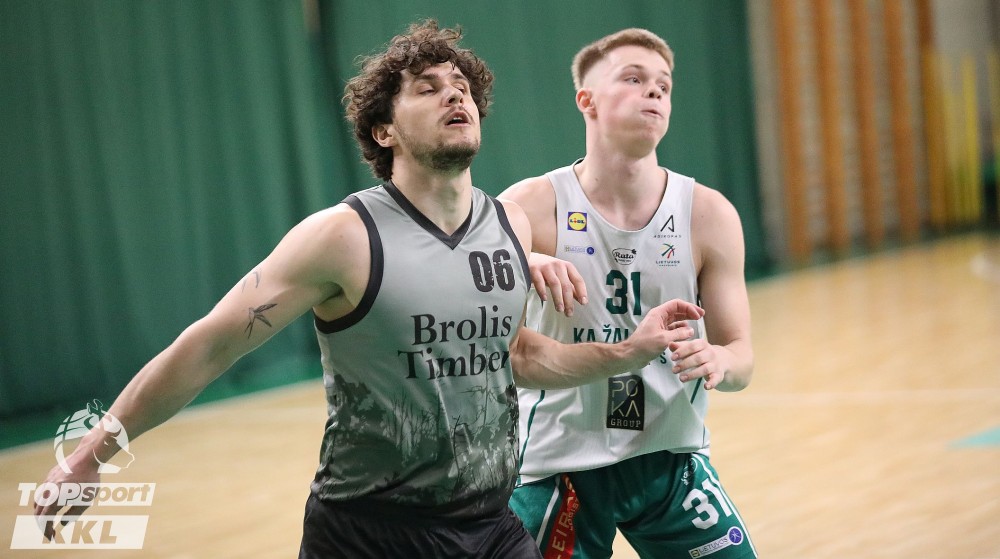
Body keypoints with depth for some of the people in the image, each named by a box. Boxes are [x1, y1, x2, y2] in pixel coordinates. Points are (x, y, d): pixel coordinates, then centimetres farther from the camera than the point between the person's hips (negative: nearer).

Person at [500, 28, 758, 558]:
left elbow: (741, 357, 1)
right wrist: (519, 267, -36)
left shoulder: (707, 213, -3)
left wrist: (719, 361, -23)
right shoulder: (534, 207, -9)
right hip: (560, 466, -2)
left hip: (669, 456, 2)